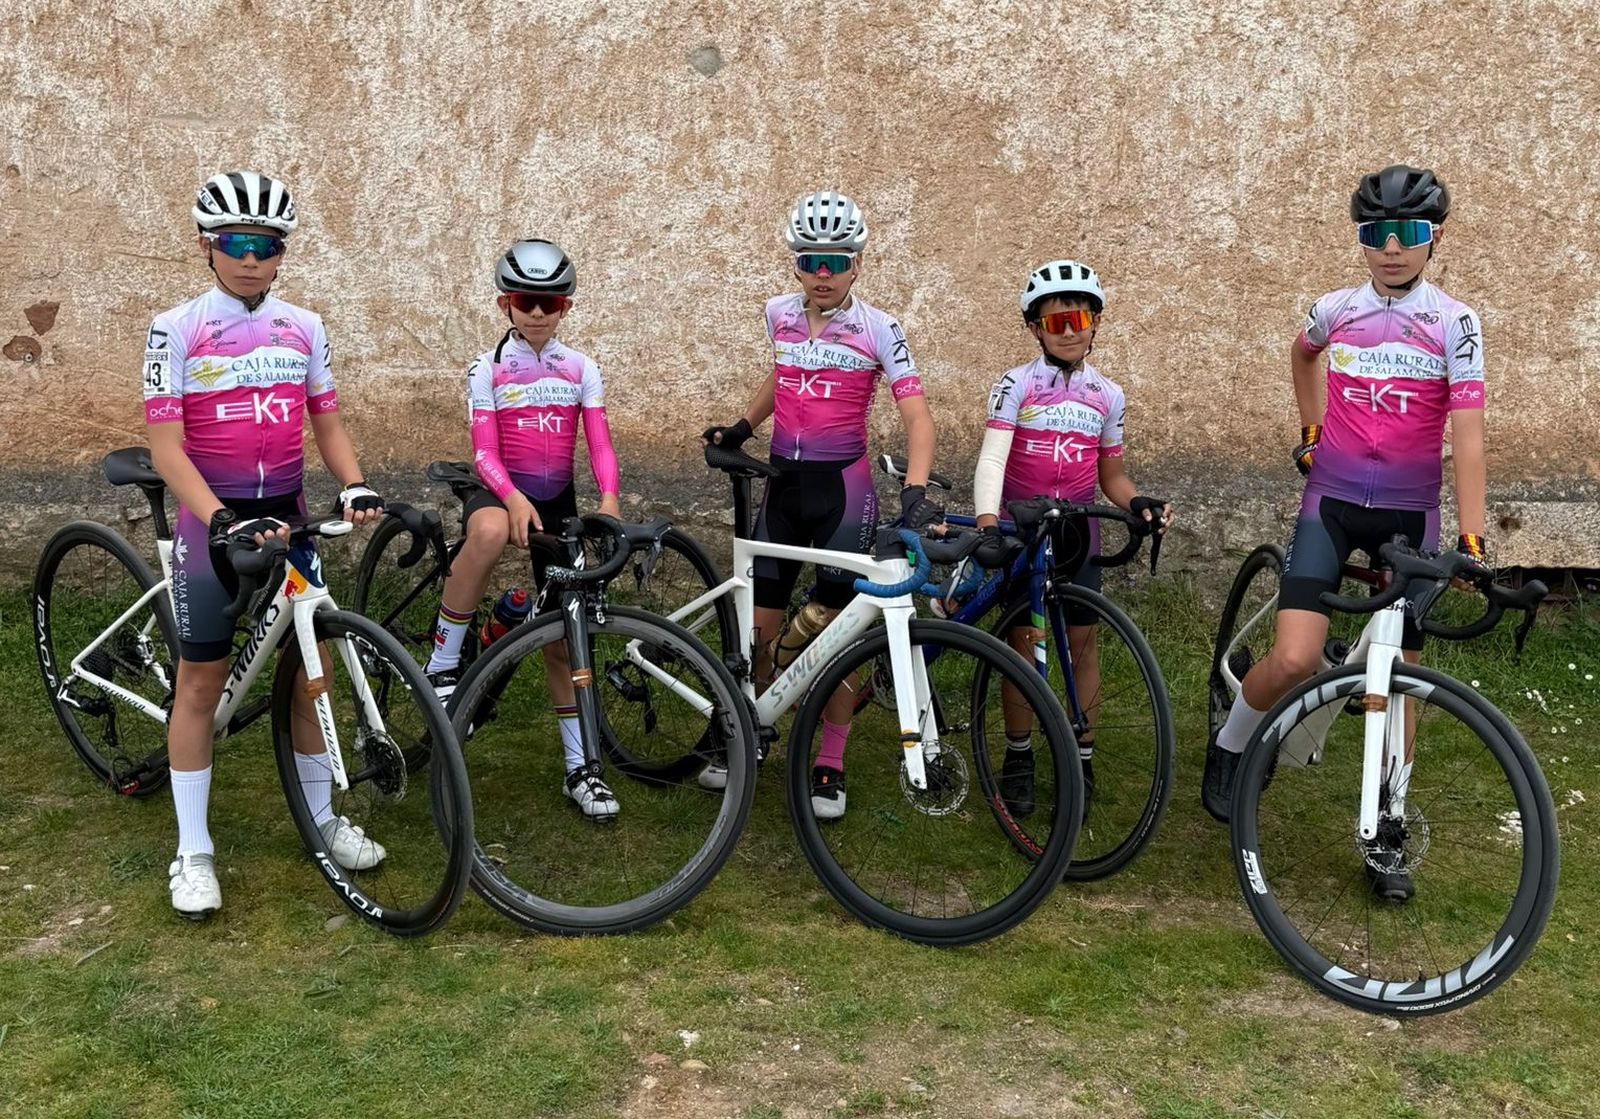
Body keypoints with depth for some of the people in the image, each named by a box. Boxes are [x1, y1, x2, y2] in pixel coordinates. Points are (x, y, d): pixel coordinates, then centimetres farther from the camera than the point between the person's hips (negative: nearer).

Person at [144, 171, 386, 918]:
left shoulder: (304, 329, 3)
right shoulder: (175, 330, -8)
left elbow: (327, 425, 6)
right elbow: (165, 446, -13)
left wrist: (354, 486, -14)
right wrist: (223, 520, -26)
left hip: (287, 515, 4)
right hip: (211, 521, -3)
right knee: (201, 681, 4)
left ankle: (322, 817, 26)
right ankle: (193, 851, 13)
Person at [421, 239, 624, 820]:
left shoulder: (581, 368, 4)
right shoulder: (488, 368, -3)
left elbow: (599, 444, -4)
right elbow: (484, 450, -11)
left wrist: (609, 498, -23)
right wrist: (513, 498, -30)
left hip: (557, 500, 3)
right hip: (500, 492, -3)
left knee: (562, 638, 5)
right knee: (489, 532, -42)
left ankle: (579, 767, 14)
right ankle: (443, 663, -25)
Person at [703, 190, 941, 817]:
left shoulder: (877, 329, -8)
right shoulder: (779, 314, 5)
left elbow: (917, 417, -15)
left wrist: (914, 491, -30)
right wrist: (741, 428, 14)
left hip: (844, 486, -4)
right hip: (785, 481, 4)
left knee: (837, 627, 0)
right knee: (760, 622, 5)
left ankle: (829, 765, 13)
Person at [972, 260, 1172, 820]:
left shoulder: (1107, 395, 7)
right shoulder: (1016, 384, -4)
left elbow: (1111, 475, 12)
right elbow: (991, 457, -17)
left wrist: (1138, 502, -10)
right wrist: (987, 519, -34)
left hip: (1077, 535, 2)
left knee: (1081, 642, 3)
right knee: (1022, 640, 1)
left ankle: (1082, 759, 15)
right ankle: (1018, 758, 14)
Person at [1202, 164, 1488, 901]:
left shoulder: (1454, 324, -7)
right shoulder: (1335, 311, 0)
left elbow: (1467, 439, -14)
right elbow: (1301, 356, 26)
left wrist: (1471, 542, -22)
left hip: (1409, 513, 0)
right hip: (1331, 501, 1)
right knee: (1295, 660, -15)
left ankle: (1386, 835, 19)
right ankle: (1229, 745, 15)